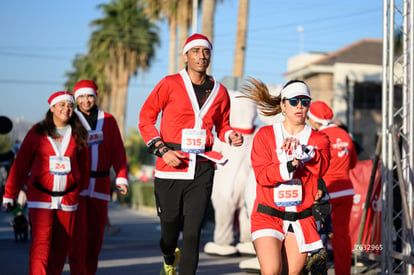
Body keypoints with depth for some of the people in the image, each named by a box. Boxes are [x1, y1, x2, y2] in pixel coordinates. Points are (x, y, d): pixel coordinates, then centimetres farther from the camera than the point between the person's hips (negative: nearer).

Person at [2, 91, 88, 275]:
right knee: (41, 242, -13)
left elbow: (82, 166, 14)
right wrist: (10, 194, 3)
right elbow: (21, 163, 3)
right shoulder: (37, 133, 0)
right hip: (41, 196, -3)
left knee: (61, 245, 6)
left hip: (68, 196, 3)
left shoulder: (77, 135, 6)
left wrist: (81, 192, 14)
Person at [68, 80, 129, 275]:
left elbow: (118, 151, 8)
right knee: (78, 232, -9)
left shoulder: (108, 120, 9)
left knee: (96, 232, 7)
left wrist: (121, 177, -3)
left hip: (100, 184, 3)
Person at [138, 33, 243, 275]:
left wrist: (230, 136, -2)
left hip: (202, 171, 2)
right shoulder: (170, 84, -1)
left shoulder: (220, 91, 8)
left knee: (193, 233, -6)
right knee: (170, 230, 8)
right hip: (170, 168, -1)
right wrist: (162, 150, -8)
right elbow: (146, 119, 3)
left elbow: (222, 126, 21)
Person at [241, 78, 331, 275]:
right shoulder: (265, 135, 5)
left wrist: (303, 150, -33)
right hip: (268, 214, -2)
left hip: (301, 219, 2)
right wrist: (287, 168, -27)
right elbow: (261, 174, -9)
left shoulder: (319, 139, 8)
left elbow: (321, 166, -14)